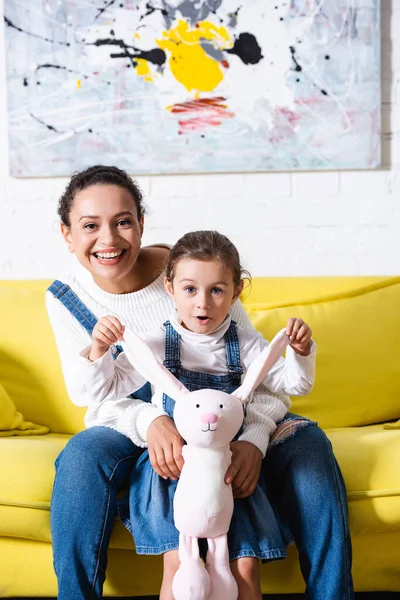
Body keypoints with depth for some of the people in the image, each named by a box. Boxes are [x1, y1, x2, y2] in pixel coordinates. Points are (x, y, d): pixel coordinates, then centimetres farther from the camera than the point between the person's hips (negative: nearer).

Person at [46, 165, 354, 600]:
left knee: (306, 442, -23)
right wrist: (151, 421, -33)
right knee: (83, 456, -34)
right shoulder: (66, 298, -8)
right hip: (131, 427, 0)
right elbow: (90, 393, -11)